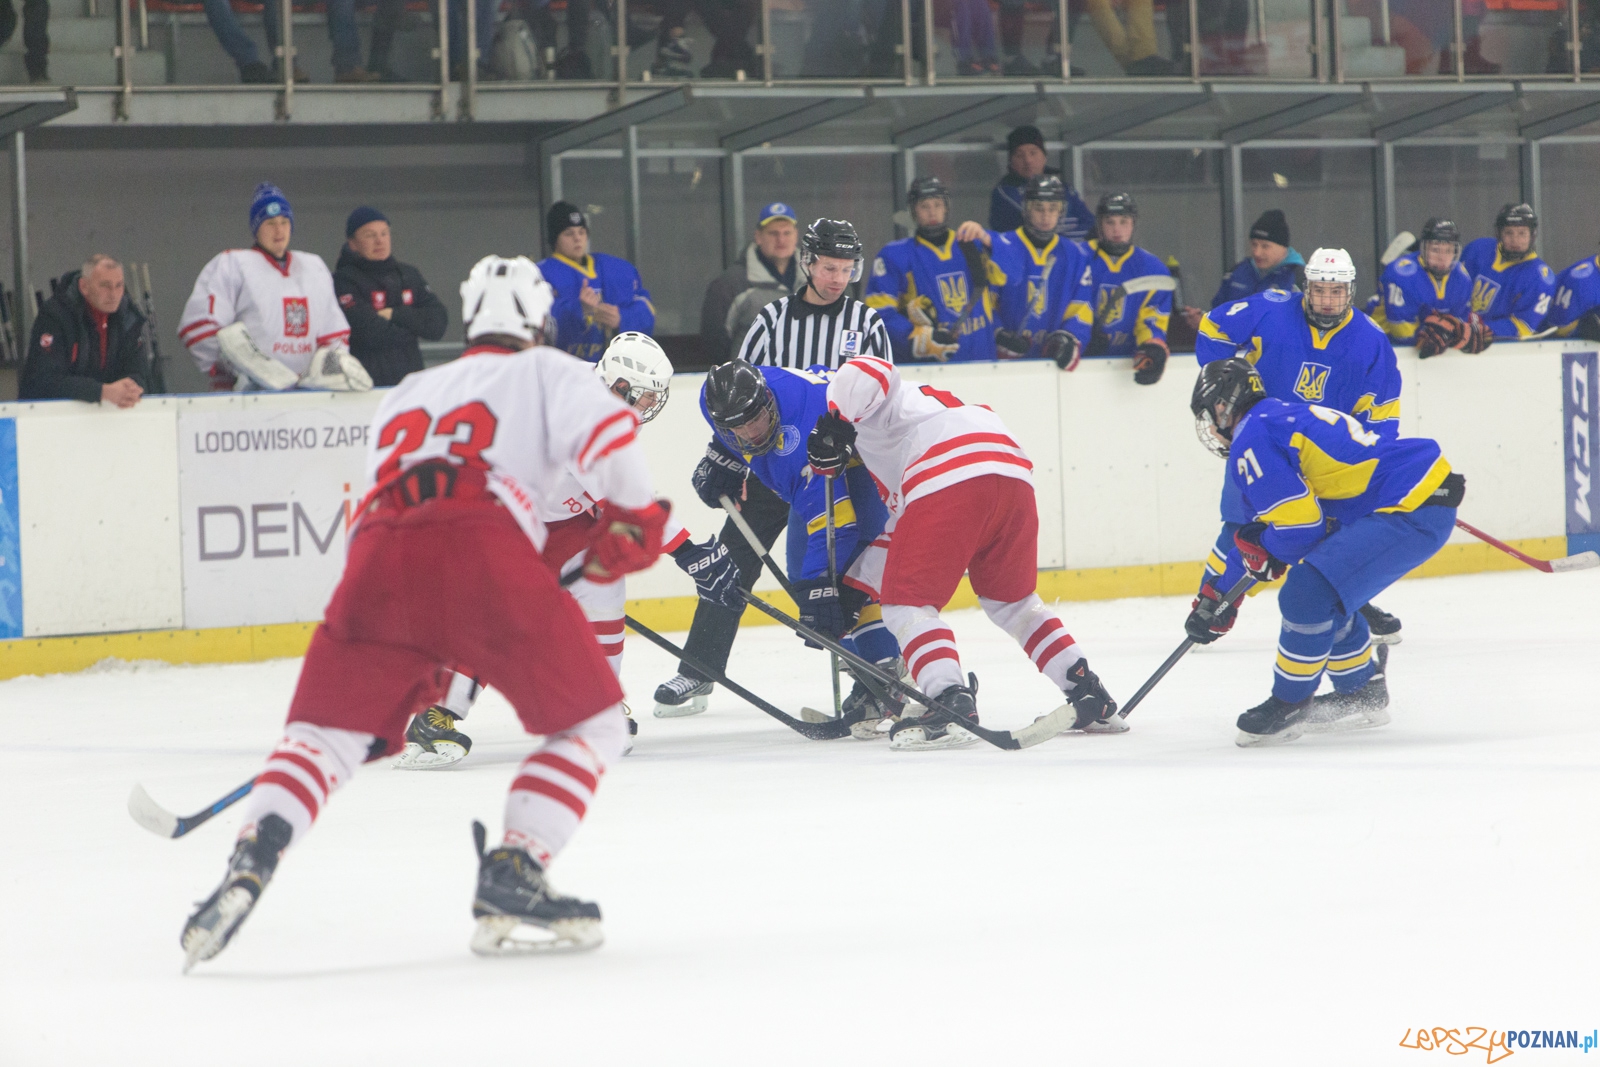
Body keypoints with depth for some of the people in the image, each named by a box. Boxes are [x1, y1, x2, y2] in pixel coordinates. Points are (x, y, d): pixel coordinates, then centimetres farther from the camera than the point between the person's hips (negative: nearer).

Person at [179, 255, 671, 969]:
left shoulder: (407, 394, 38)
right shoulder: (546, 373, 23)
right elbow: (608, 431, 3)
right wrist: (632, 522, 14)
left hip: (379, 560, 4)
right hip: (485, 550, -4)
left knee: (325, 733, 12)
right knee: (591, 723, 10)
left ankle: (248, 865, -13)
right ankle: (509, 886, -2)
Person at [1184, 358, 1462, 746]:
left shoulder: (1252, 441, -8)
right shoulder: (1287, 416, 23)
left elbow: (1297, 525, -15)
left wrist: (1262, 555, 7)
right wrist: (1219, 597, 32)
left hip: (1411, 512, -11)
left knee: (1307, 594, -13)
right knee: (1325, 591, 22)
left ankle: (1289, 705, 3)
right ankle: (1361, 694, 34)